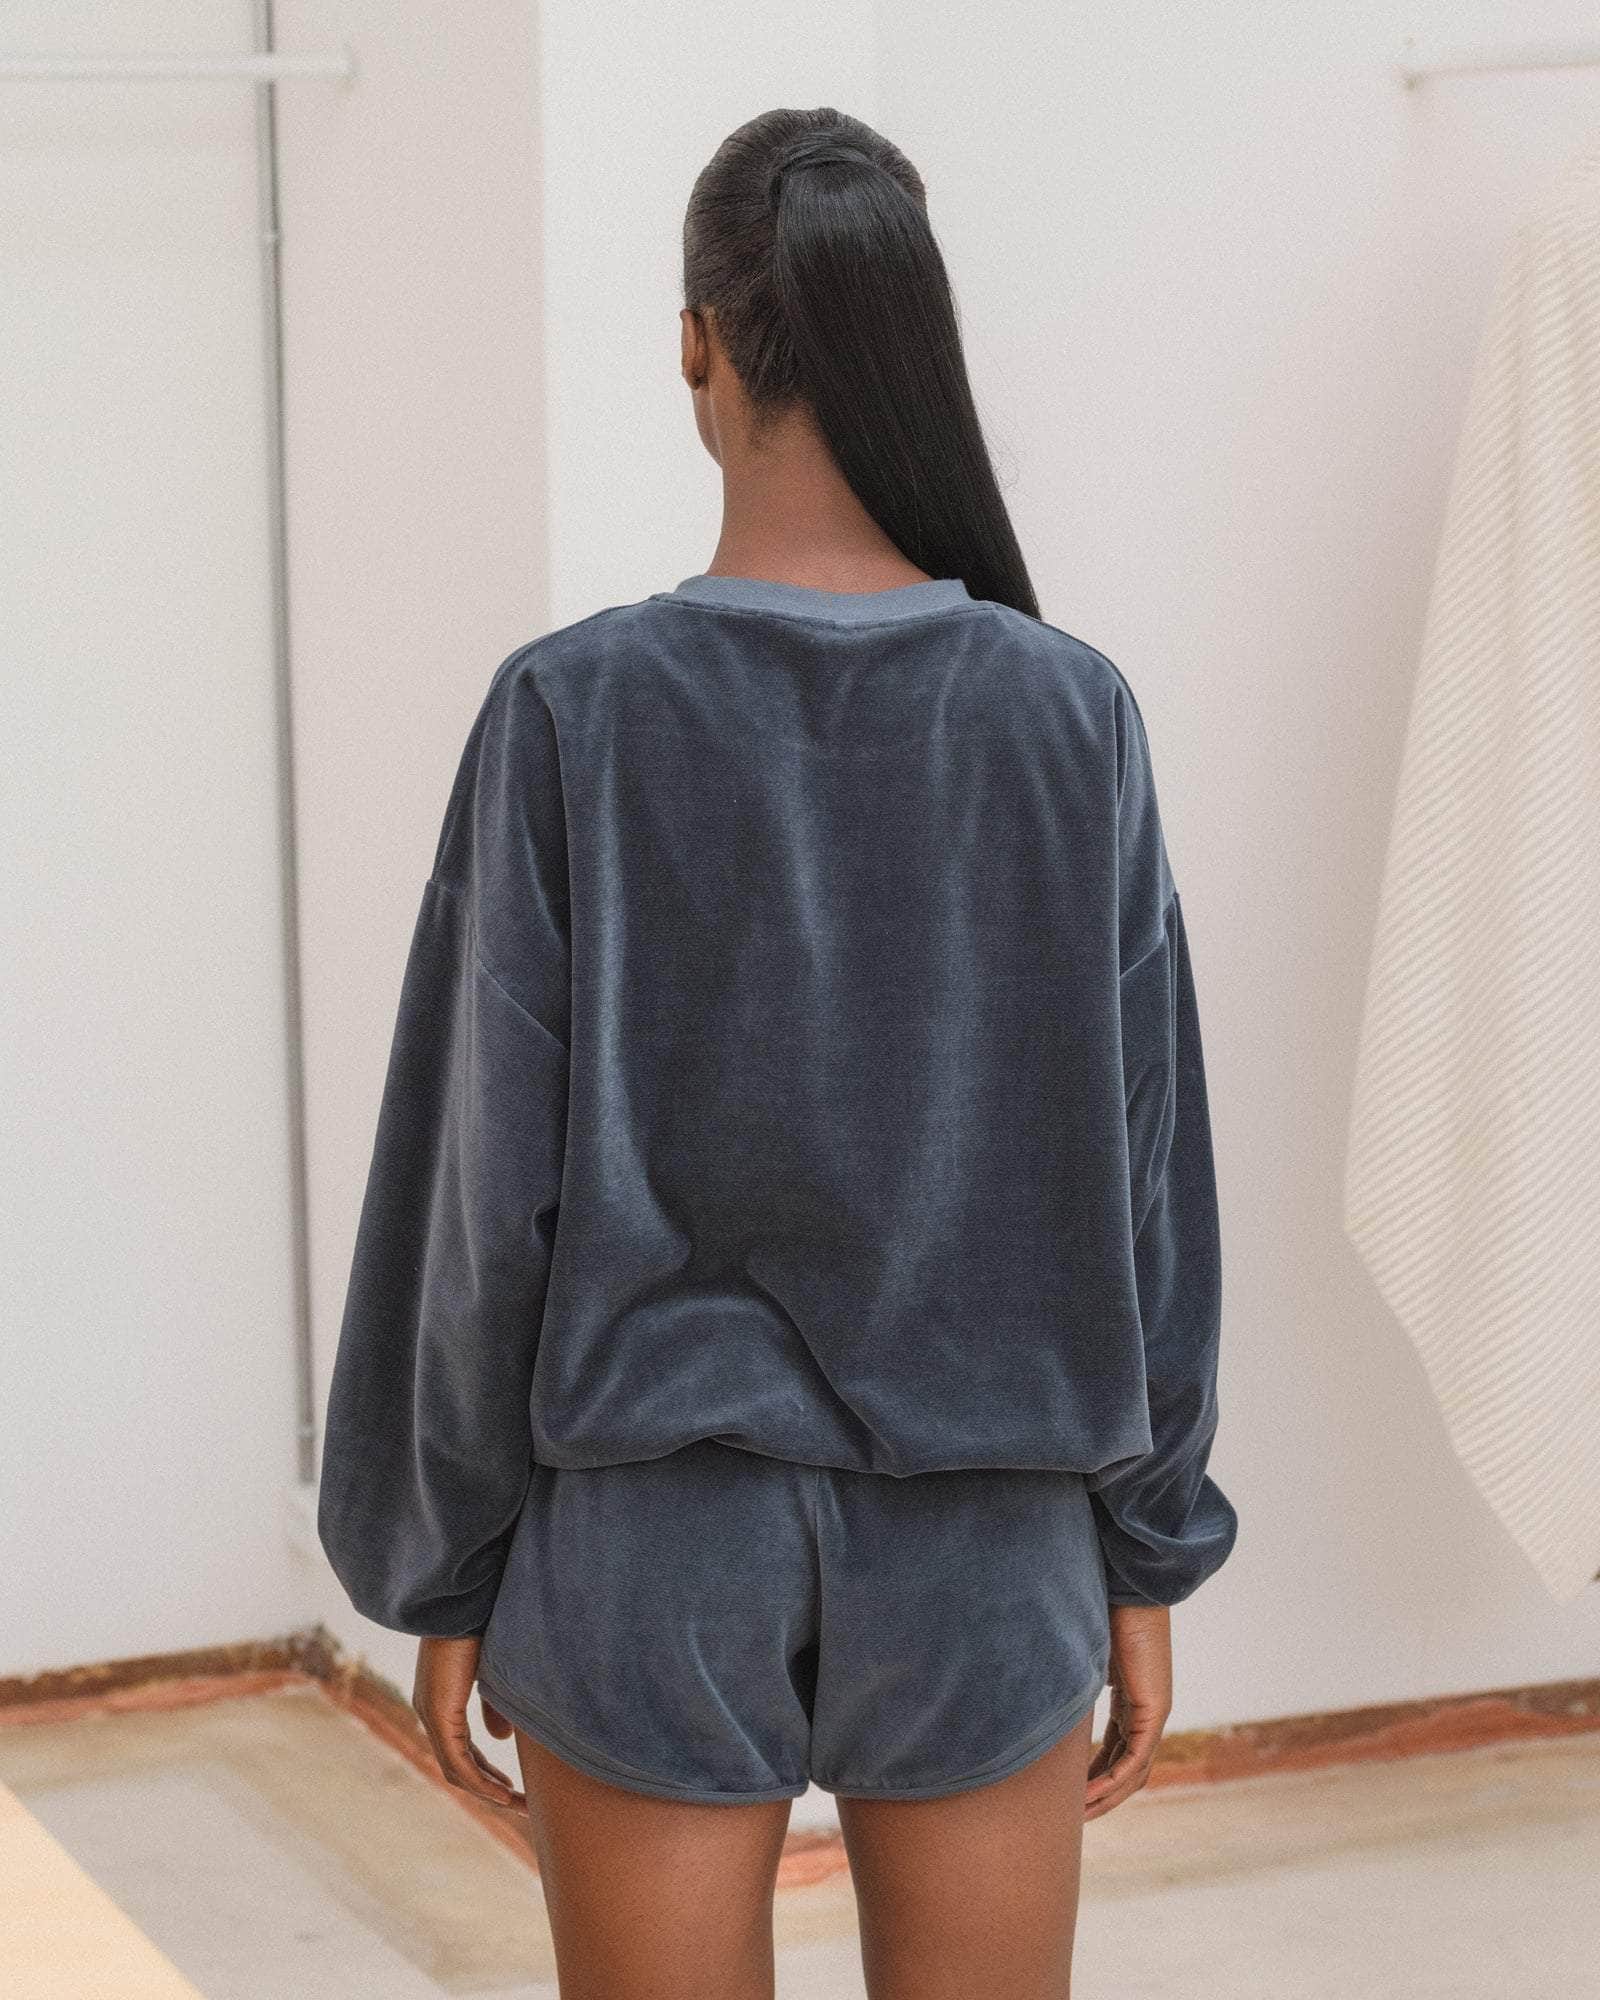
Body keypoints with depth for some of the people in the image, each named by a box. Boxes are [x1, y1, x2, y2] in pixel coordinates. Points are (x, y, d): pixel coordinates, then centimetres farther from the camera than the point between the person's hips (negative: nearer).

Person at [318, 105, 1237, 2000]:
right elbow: (1143, 1171, -1)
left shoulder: (572, 716, -11)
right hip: (982, 1551, 1)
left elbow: (486, 1183, -8)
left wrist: (448, 1571, 3)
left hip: (655, 1544, -1)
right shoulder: (1068, 716, -6)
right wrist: (1145, 1558, 8)